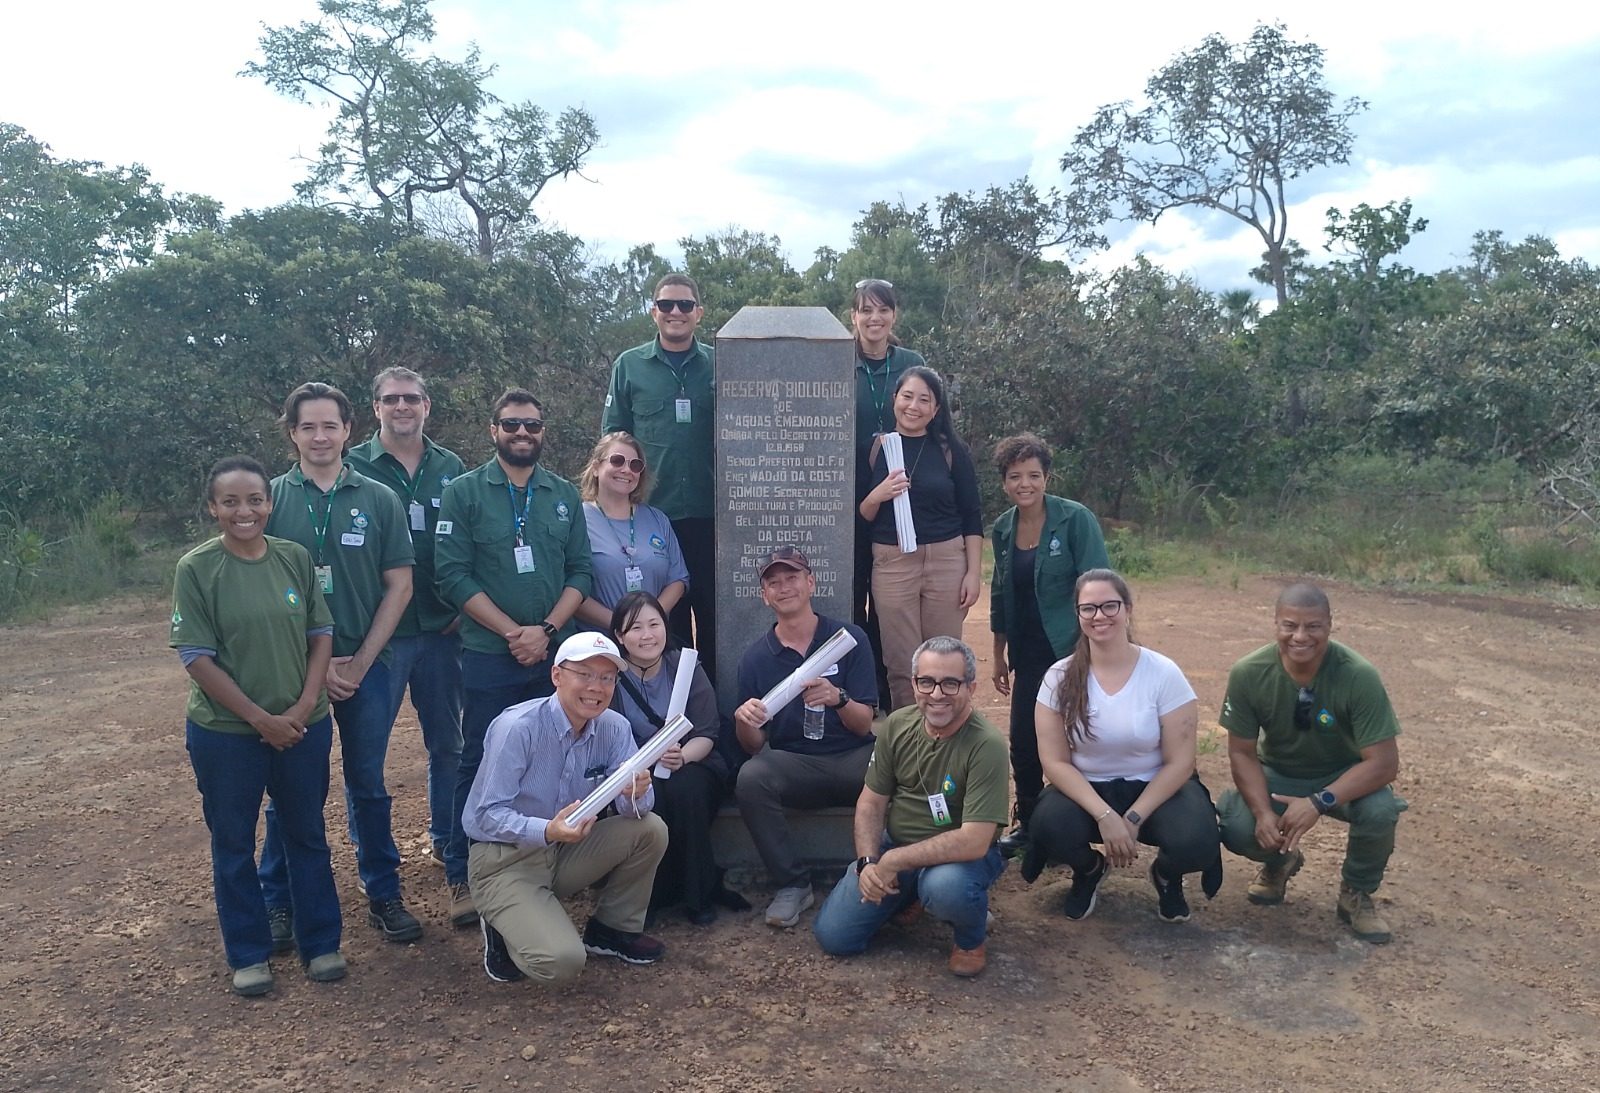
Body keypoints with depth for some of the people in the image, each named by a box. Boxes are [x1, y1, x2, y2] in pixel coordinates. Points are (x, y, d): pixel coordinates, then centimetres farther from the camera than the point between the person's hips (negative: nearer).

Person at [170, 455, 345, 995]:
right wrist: (260, 718, -13)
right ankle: (248, 954, 28)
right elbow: (196, 657, -11)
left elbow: (321, 634, 1)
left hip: (303, 726, 2)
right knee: (233, 843, 11)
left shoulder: (296, 558, -2)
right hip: (225, 732, -2)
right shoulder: (196, 569, -9)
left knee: (307, 833, 13)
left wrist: (304, 707, -10)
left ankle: (321, 943, 28)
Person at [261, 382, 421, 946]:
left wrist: (360, 663, -5)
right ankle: (279, 902, 24)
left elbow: (399, 585, 1)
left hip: (365, 664, 1)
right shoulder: (271, 500, -1)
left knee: (368, 783, 10)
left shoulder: (378, 500, 1)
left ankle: (384, 893, 23)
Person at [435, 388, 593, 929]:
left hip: (555, 654, 3)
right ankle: (462, 877, 17)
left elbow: (581, 572, 5)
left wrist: (546, 630, -10)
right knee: (480, 764, 4)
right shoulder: (464, 493, -1)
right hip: (489, 656, -3)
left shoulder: (565, 495, 9)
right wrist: (513, 632, -14)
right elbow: (453, 576, -8)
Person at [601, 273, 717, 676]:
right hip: (650, 514, 0)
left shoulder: (718, 366, 6)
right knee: (663, 617, 8)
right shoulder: (629, 366, 5)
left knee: (713, 613, 6)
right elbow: (612, 438, 7)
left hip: (708, 514, 1)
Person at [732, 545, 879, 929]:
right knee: (750, 778, -30)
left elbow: (864, 725, -3)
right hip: (792, 764, 1)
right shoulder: (756, 657, 4)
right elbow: (754, 746, 4)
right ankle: (792, 884, -11)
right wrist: (744, 721, -20)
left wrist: (837, 699, -25)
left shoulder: (848, 638, 0)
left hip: (852, 758, -1)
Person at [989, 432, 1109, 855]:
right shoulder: (1003, 528, 4)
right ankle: (1028, 824, 25)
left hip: (1071, 649, -5)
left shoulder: (1075, 519, -13)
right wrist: (1000, 655, 17)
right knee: (1022, 740, 6)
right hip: (1028, 652, 5)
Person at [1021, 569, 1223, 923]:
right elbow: (1055, 762, -10)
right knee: (1048, 827, -32)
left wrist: (1133, 819, -18)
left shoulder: (1164, 674, -12)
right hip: (1086, 789, 1)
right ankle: (1089, 870, 9)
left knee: (1195, 843, -30)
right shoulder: (1060, 678, -9)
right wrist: (1105, 816, -22)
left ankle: (1166, 875, 12)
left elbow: (1179, 762, -10)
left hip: (1154, 788, 0)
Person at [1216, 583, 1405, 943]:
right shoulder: (1248, 674, -22)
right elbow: (1242, 752, -12)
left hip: (1342, 778, -1)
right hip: (1277, 776, 1)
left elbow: (1384, 762, -27)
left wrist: (1320, 802, -38)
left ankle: (1357, 893, 1)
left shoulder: (1359, 677, -28)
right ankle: (1280, 861, 14)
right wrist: (1263, 812, -28)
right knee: (1237, 828, -26)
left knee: (1380, 810, -33)